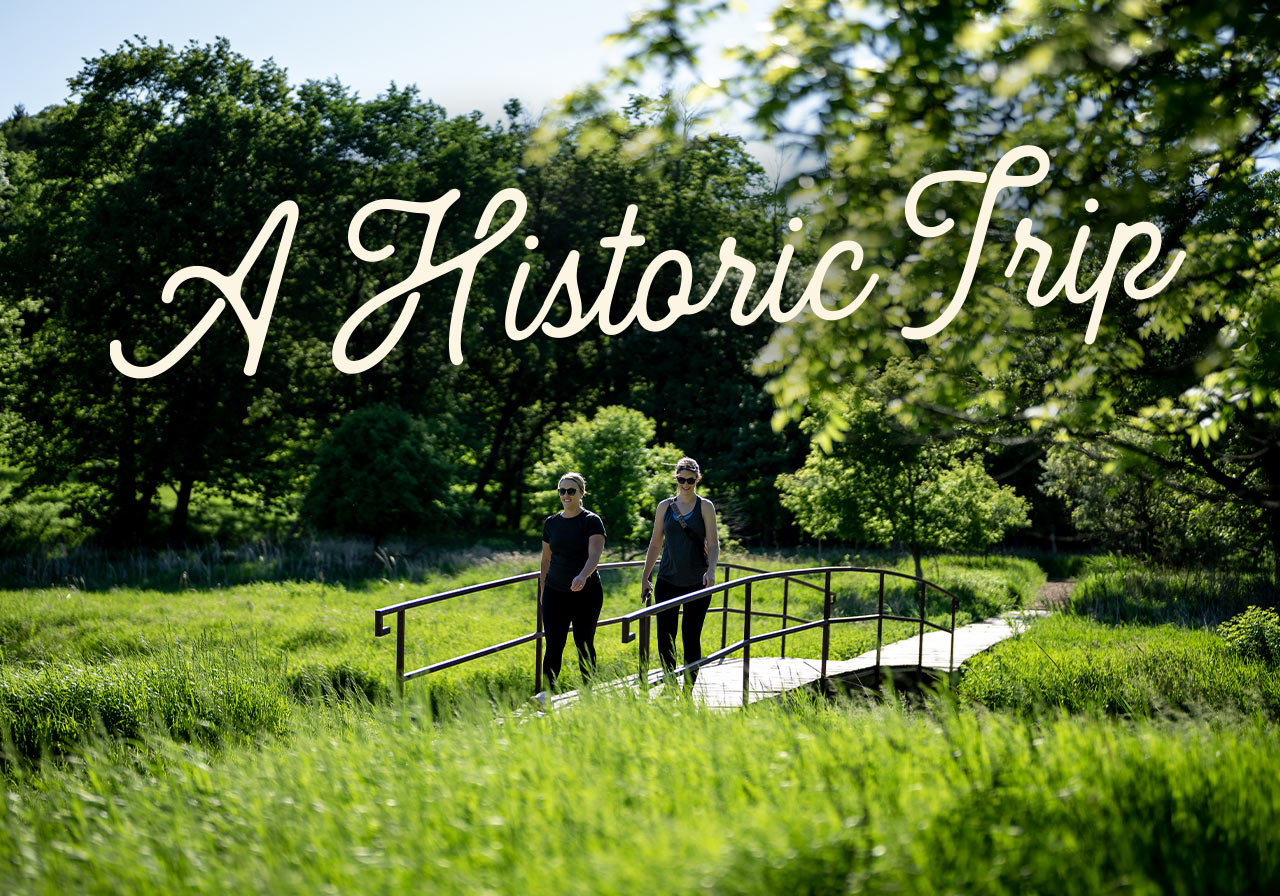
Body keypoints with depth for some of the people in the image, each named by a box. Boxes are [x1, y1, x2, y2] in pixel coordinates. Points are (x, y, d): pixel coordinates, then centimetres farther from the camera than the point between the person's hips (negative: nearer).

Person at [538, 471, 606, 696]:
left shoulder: (592, 522, -5)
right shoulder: (551, 522, 8)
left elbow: (595, 554, -20)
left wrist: (583, 576, -37)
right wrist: (542, 590, 16)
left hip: (586, 593, -3)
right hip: (556, 593, 3)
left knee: (584, 644, 4)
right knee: (554, 645, -6)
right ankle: (547, 692, -11)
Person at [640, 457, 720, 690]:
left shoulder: (705, 507, 2)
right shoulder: (665, 506, 9)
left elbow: (713, 544, -3)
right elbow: (655, 544, 13)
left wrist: (711, 570, -21)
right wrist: (645, 578, 10)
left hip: (697, 582, -2)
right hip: (668, 581, 2)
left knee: (691, 638, 1)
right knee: (665, 638, -3)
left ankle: (688, 691, 10)